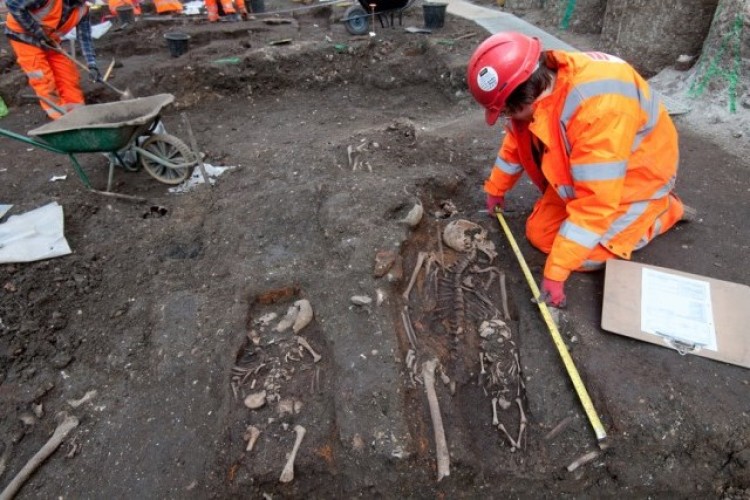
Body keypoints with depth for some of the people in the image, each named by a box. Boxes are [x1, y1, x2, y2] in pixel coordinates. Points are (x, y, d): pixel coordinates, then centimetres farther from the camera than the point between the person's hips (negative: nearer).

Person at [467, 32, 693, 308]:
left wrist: (555, 273, -35)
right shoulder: (537, 84, -16)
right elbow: (516, 141, 4)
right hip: (578, 172, 7)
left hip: (636, 176, -6)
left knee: (585, 256, -13)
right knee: (538, 235, 0)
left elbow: (595, 201, -38)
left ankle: (663, 210, 9)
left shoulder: (599, 108, -41)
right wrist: (495, 188, 16)